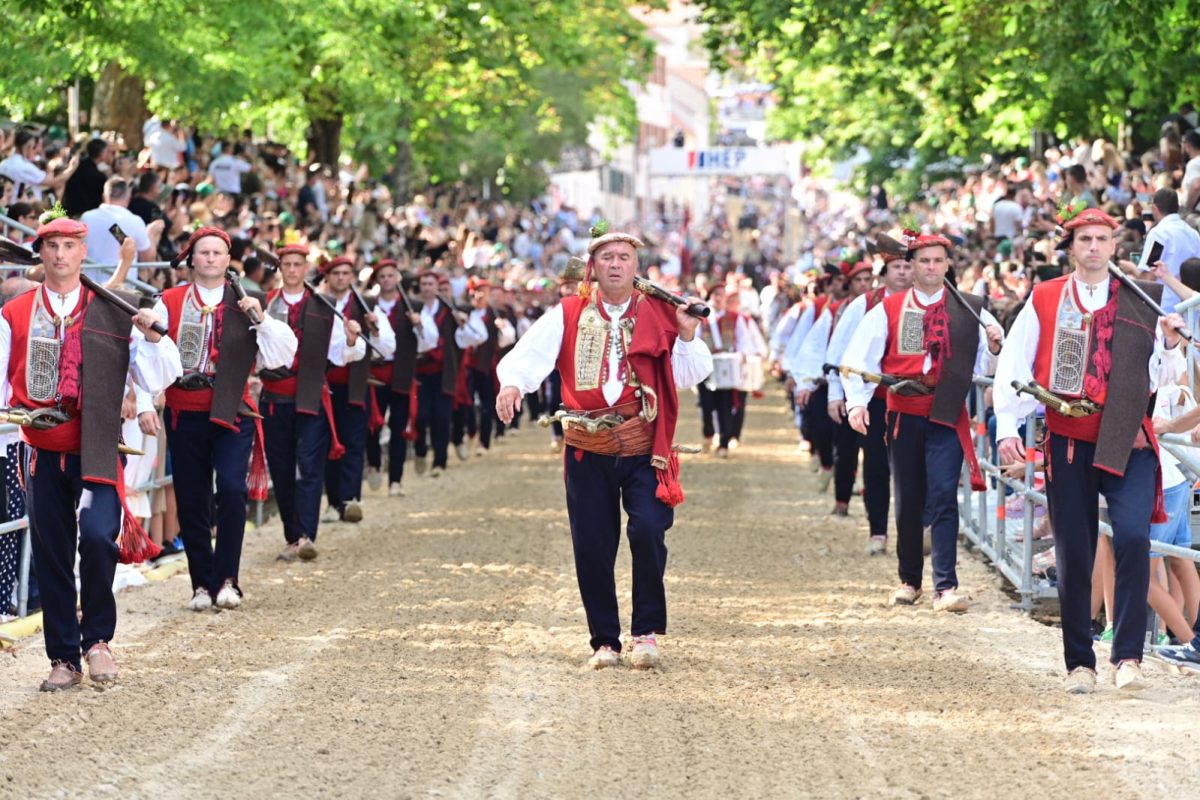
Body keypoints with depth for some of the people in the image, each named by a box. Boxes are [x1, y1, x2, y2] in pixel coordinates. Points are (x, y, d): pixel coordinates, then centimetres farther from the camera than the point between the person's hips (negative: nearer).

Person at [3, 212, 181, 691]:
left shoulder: (112, 313, 4)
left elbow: (156, 380, 2)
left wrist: (153, 338, -13)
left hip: (96, 450, -2)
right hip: (41, 451, 2)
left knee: (99, 535, -20)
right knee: (50, 555, 5)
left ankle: (97, 638, 1)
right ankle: (63, 659, 18)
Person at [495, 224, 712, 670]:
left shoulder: (659, 315, 5)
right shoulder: (568, 315, 5)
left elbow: (689, 376, 5)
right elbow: (531, 353, -8)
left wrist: (688, 335, -11)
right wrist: (511, 383, -28)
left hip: (643, 449, -1)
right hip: (587, 451, 1)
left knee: (647, 529, -18)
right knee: (591, 547, 2)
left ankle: (647, 631, -3)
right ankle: (604, 641, 17)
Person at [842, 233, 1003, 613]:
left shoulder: (969, 311, 5)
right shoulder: (888, 310, 5)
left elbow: (985, 366, 7)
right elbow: (859, 358, -1)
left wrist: (993, 346, -15)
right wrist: (857, 402, -13)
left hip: (947, 417, -1)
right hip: (903, 416, 2)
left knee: (943, 498, -12)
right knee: (908, 502, 9)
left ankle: (946, 587, -12)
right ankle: (909, 581, 23)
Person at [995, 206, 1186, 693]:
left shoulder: (1141, 301, 7)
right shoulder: (1044, 301, 7)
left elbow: (1160, 375, 7)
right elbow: (1013, 366, 5)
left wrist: (1170, 345, -13)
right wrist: (1007, 429, -3)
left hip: (1127, 440, -1)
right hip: (1068, 441, 1)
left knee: (1133, 536, -19)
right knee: (1073, 553, 4)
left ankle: (1128, 655, -14)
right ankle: (1079, 664, 14)